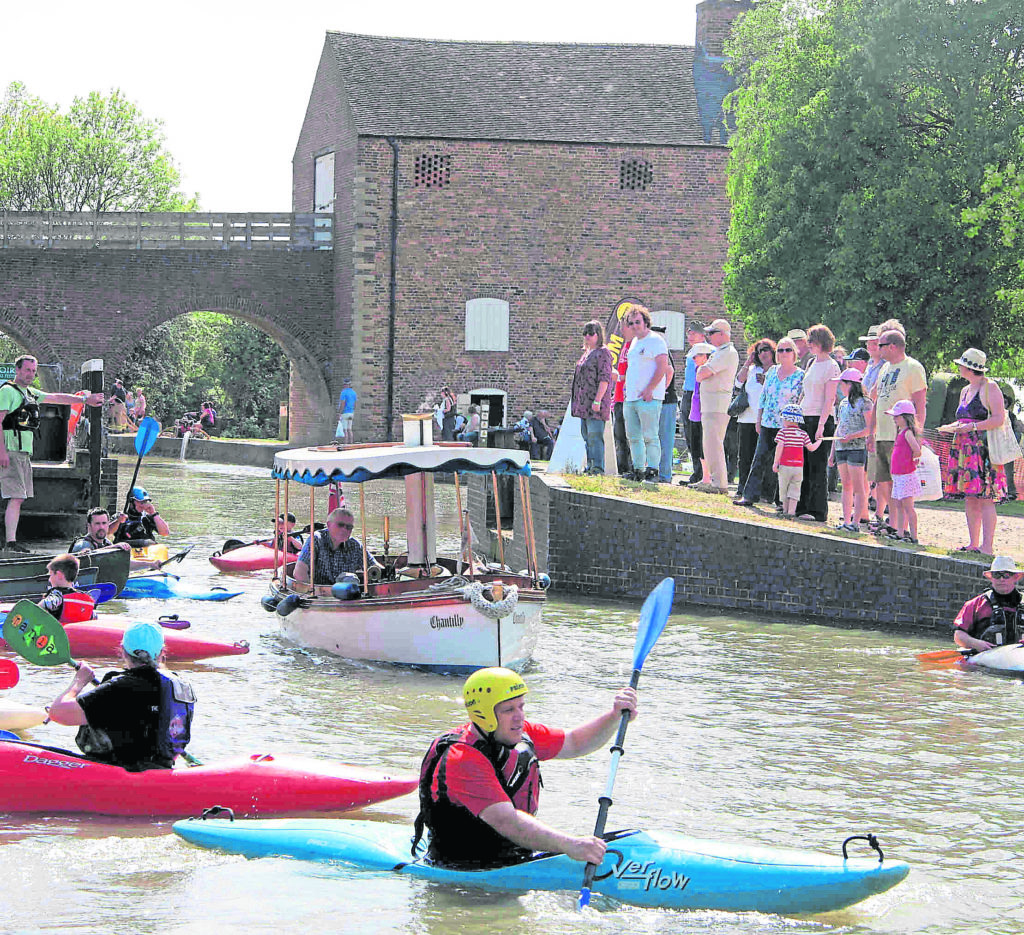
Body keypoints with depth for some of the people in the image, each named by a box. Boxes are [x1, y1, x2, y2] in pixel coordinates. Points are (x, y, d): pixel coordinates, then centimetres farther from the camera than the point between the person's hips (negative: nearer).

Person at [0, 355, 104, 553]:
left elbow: (57, 398, 28)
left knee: (19, 498, 6)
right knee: (16, 498, -15)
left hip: (25, 453, 9)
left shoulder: (31, 393, 20)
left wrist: (85, 400, 27)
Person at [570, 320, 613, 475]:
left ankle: (598, 468, -17)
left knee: (595, 436, -14)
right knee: (587, 437, 10)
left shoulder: (602, 353, -9)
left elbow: (604, 379, -16)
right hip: (585, 403, 10)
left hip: (595, 402, -10)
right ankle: (590, 467, 13)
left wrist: (597, 400, -22)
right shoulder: (587, 353, 21)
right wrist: (577, 402, 22)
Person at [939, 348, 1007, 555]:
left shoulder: (989, 388, -7)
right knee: (969, 498, 7)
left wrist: (972, 427, -19)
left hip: (984, 449, -9)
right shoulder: (965, 391, 19)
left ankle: (987, 545, -12)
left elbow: (999, 419, -14)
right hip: (965, 449, 9)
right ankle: (974, 543, 12)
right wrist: (952, 427, 9)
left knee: (985, 498, -11)